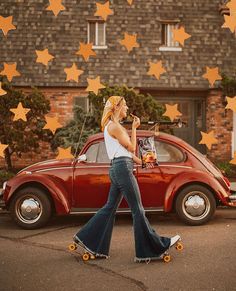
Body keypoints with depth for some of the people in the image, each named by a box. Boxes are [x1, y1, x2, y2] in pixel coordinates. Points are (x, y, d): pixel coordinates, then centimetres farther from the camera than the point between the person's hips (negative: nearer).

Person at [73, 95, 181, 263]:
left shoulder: (114, 125, 20)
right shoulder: (114, 126, -10)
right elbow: (131, 147, -8)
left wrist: (141, 162, 15)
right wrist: (134, 128, 0)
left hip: (117, 169, 10)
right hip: (123, 167, -10)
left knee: (111, 207, 13)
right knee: (137, 209, -4)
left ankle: (86, 238, 17)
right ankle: (157, 246, 3)